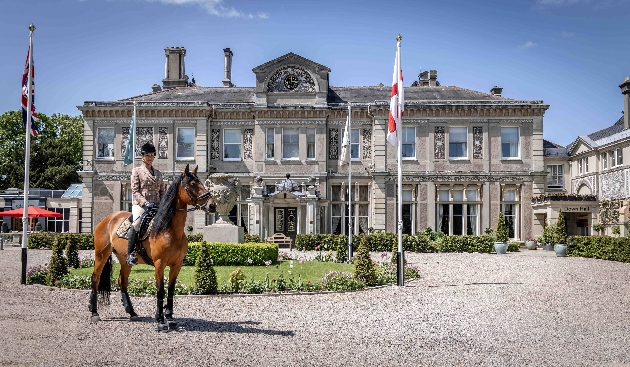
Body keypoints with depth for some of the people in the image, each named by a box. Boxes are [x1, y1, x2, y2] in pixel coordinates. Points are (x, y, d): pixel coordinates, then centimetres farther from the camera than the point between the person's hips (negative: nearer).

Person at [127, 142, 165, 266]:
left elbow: (162, 191, 19)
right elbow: (135, 191, -2)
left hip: (157, 206, 5)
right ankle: (130, 254, -22)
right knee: (136, 224, -30)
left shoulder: (158, 173, 19)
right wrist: (145, 202, -16)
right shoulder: (137, 171, 6)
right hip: (140, 204, -5)